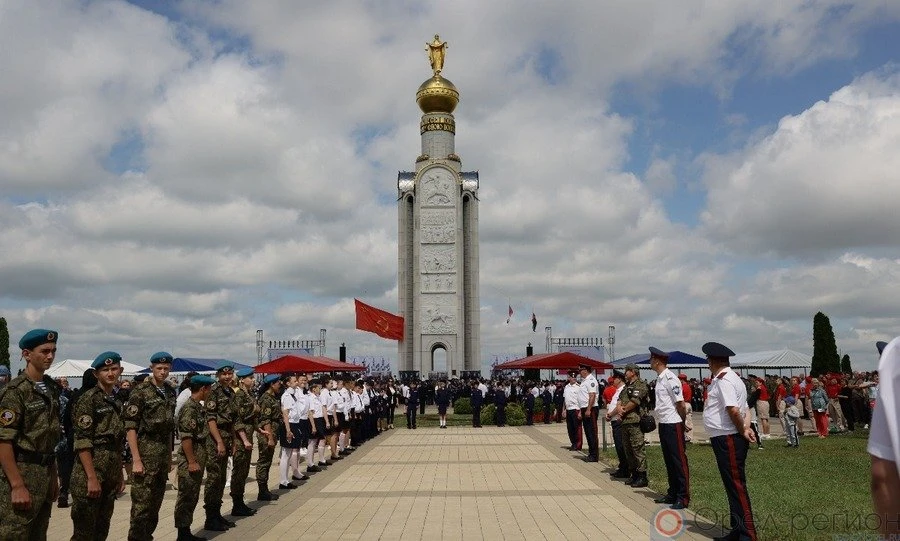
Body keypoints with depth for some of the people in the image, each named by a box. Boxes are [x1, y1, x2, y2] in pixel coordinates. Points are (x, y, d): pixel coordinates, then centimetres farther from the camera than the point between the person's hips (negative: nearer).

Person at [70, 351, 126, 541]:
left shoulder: (116, 402, 14)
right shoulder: (89, 399, -10)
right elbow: (82, 442, -17)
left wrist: (120, 474, 15)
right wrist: (92, 478, -20)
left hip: (111, 475, 8)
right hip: (89, 475, -8)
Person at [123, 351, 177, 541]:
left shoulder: (170, 391, 11)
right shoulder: (140, 392, -9)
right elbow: (130, 427, -13)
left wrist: (170, 456, 15)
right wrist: (136, 460, -18)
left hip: (164, 452, 7)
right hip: (146, 452, -6)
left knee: (155, 504, 12)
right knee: (142, 505, -4)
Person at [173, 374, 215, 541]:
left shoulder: (198, 407, 12)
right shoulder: (189, 408, -17)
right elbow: (185, 437, -22)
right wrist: (191, 462, -22)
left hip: (198, 458, 10)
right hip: (190, 460, -10)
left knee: (193, 497, 14)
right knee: (186, 497, -2)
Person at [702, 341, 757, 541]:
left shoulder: (723, 380, -16)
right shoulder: (728, 377, 15)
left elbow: (733, 410, -26)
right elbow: (745, 409, 14)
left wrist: (742, 431, -12)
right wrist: (745, 428, -2)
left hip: (728, 440, -10)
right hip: (726, 440, 10)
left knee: (737, 487, -4)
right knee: (733, 486, 16)